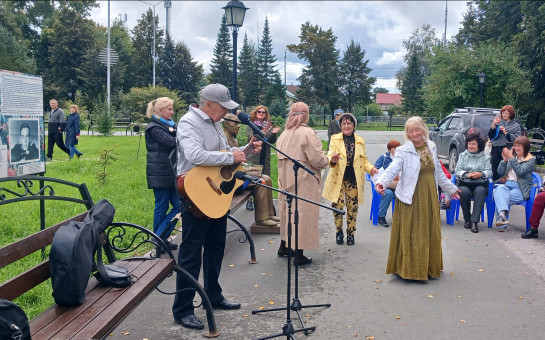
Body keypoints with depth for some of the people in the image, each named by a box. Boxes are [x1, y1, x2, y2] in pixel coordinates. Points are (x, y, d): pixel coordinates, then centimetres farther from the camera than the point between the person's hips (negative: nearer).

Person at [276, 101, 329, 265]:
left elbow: (281, 156, 10)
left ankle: (284, 245, 33)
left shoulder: (284, 133, 6)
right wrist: (327, 160, 2)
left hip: (286, 179, 7)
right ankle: (299, 254, 3)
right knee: (302, 212, -1)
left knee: (287, 210, 19)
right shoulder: (308, 133, -15)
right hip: (304, 181, -7)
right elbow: (317, 159, -20)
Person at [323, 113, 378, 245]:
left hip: (354, 180, 2)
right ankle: (339, 231, 15)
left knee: (352, 207, 5)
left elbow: (364, 160, 14)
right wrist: (333, 160, -30)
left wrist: (371, 169, -6)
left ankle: (351, 233, 23)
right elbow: (330, 155, -6)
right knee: (337, 205, -8)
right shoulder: (335, 139, 4)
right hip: (338, 179, -2)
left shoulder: (360, 141, 10)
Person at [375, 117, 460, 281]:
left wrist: (450, 188, 31)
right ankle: (411, 270, 7)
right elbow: (393, 168, -25)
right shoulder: (403, 151, -8)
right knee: (411, 233, -4)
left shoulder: (431, 148, 9)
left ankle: (429, 268, 25)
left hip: (430, 196, 5)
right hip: (412, 198, -5)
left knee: (430, 233, 11)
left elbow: (439, 173, 22)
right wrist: (381, 182, -43)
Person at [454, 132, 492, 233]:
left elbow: (489, 171, 4)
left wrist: (481, 174, -19)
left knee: (480, 191, -36)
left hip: (480, 183, 0)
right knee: (464, 192, -34)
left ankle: (474, 221, -35)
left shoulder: (485, 157, 16)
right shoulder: (463, 155, 18)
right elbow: (457, 170, 6)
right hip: (464, 183, 1)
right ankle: (467, 219, -14)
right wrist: (467, 174, -14)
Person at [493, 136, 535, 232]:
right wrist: (504, 160, -2)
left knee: (500, 198, -31)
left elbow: (520, 172, -14)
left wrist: (511, 158, -18)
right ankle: (502, 215, -52)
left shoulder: (531, 160, 5)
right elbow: (500, 172, 13)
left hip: (520, 189, -3)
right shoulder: (512, 157, 19)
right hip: (506, 184, 3)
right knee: (499, 189, -34)